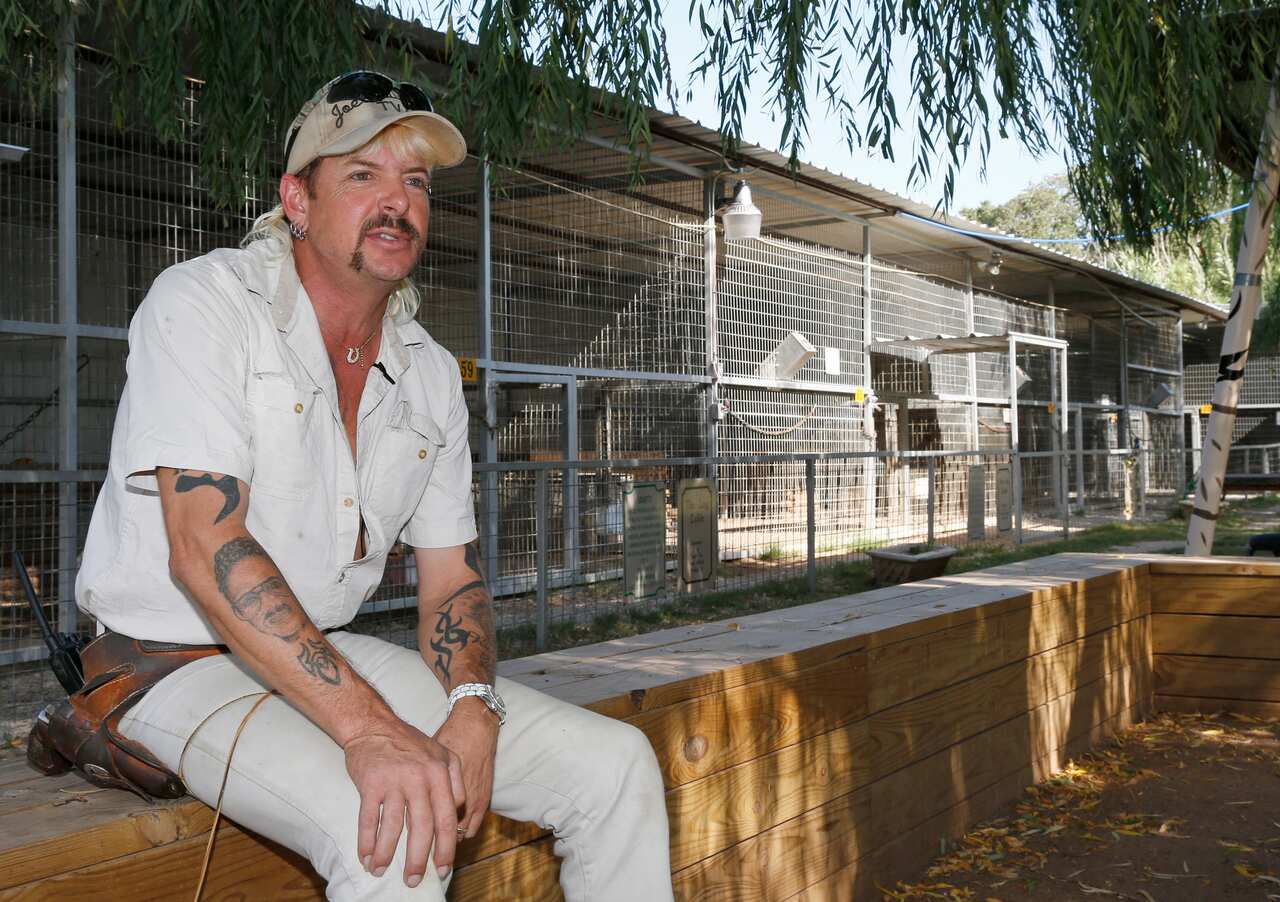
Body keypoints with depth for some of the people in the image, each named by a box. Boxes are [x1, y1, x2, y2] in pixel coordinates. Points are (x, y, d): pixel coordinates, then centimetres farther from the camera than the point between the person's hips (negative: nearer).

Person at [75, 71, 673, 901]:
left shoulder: (431, 374, 7)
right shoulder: (201, 304, -12)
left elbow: (452, 576, 9)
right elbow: (204, 549, -24)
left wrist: (472, 707, -14)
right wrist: (372, 730, -32)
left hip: (334, 653, 6)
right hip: (181, 664, -6)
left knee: (616, 765, -4)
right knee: (395, 835, -34)